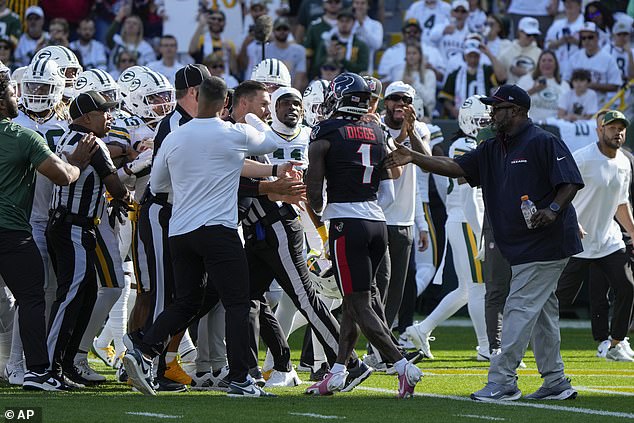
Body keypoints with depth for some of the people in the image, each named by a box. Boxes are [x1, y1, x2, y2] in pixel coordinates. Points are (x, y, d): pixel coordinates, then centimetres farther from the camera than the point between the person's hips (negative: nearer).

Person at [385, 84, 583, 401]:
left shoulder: (544, 143, -10)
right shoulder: (493, 149, 16)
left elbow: (571, 182, -13)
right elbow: (455, 167, 11)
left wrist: (554, 209, -29)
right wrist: (414, 158, 1)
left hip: (547, 242, -9)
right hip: (521, 247, 9)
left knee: (520, 308, -9)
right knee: (542, 311, 11)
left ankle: (502, 381, -8)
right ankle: (556, 383, 17)